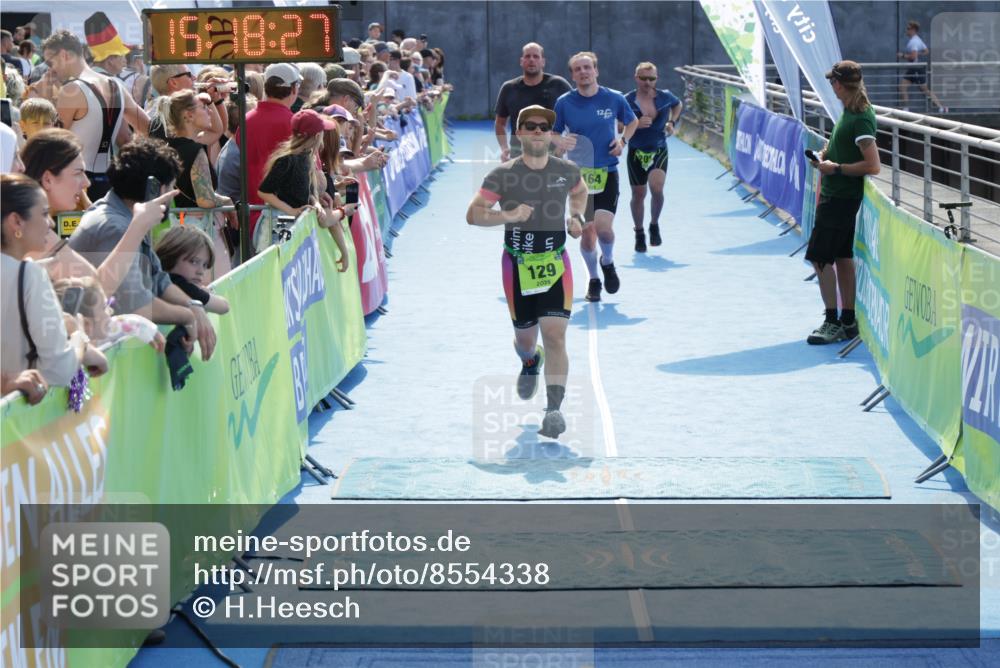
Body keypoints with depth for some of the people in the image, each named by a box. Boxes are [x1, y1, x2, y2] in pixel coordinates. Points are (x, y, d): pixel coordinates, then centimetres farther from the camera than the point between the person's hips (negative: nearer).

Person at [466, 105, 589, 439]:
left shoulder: (566, 171, 2)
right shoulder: (503, 175, -6)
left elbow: (580, 191, 25)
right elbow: (473, 214, -11)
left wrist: (577, 216, 6)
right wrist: (507, 216, -26)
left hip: (555, 264, 0)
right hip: (518, 265, 0)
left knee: (555, 336, -14)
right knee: (525, 337, 14)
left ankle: (554, 411, -18)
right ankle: (530, 362, 52)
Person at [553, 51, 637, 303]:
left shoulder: (614, 98, -1)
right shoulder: (564, 102, -1)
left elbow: (633, 121, 17)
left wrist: (623, 140, -2)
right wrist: (559, 143, -15)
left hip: (607, 173, -1)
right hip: (578, 174, 1)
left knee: (603, 226, -17)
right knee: (587, 231, 3)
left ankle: (608, 263, 16)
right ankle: (593, 280, 25)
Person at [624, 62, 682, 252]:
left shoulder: (665, 97, -3)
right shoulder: (627, 101, -11)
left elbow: (679, 105, 20)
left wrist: (672, 122, 6)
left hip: (659, 152, 1)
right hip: (636, 153, 0)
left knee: (657, 189, -20)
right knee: (638, 194, 6)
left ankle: (654, 226, 6)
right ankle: (639, 234, 27)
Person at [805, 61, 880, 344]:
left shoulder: (860, 119, -21)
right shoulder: (849, 111, 8)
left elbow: (873, 166, -24)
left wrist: (836, 168, -18)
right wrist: (825, 155, 5)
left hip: (841, 198, -10)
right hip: (835, 194, 10)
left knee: (820, 257, -7)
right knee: (842, 257, 12)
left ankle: (833, 323, -1)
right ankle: (848, 322, 18)